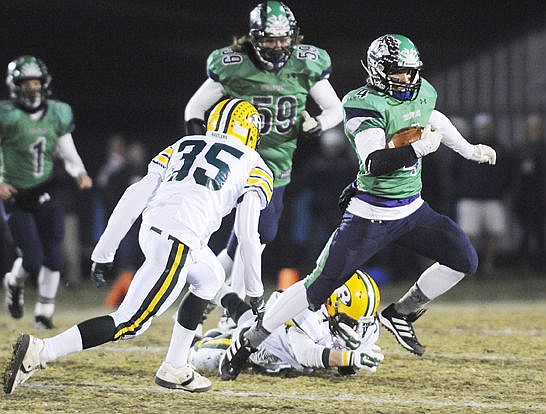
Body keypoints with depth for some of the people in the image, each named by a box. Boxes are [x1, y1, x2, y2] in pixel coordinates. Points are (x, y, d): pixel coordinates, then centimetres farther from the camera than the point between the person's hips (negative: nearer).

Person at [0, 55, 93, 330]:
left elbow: (68, 152, 9)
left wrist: (79, 173, -10)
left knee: (53, 257, -1)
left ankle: (44, 314, 14)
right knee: (33, 260, -9)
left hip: (45, 193, 4)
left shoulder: (57, 114, 2)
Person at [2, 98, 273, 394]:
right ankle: (39, 352, -22)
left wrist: (103, 254, 14)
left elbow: (135, 197, 15)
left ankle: (175, 370, 26)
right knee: (129, 325, -6)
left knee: (211, 279, 31)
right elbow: (248, 234, 7)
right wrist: (255, 291, 18)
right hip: (178, 243, -7)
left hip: (151, 229, 7)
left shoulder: (180, 147, 26)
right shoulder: (253, 165, 14)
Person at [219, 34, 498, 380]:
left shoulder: (422, 93, 5)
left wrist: (468, 149, 33)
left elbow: (434, 119, 30)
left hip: (412, 209, 7)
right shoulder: (366, 105, -19)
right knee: (321, 286, -9)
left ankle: (401, 314, 13)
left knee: (464, 260, -4)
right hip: (371, 215, -7)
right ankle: (249, 342, 2)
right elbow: (374, 163, -30)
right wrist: (418, 148, -36)